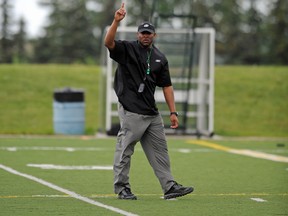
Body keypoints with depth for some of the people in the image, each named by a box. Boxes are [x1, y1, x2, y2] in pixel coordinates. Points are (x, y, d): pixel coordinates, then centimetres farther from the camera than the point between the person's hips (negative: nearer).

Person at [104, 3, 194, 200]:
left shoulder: (160, 58, 13)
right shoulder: (127, 49, -1)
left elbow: (167, 86, 13)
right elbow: (108, 43, -21)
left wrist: (173, 112, 6)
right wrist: (116, 21, -34)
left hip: (152, 113, 6)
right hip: (131, 112, -6)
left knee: (160, 150, 7)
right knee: (125, 149, -3)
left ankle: (169, 187, 10)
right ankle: (121, 188, 6)